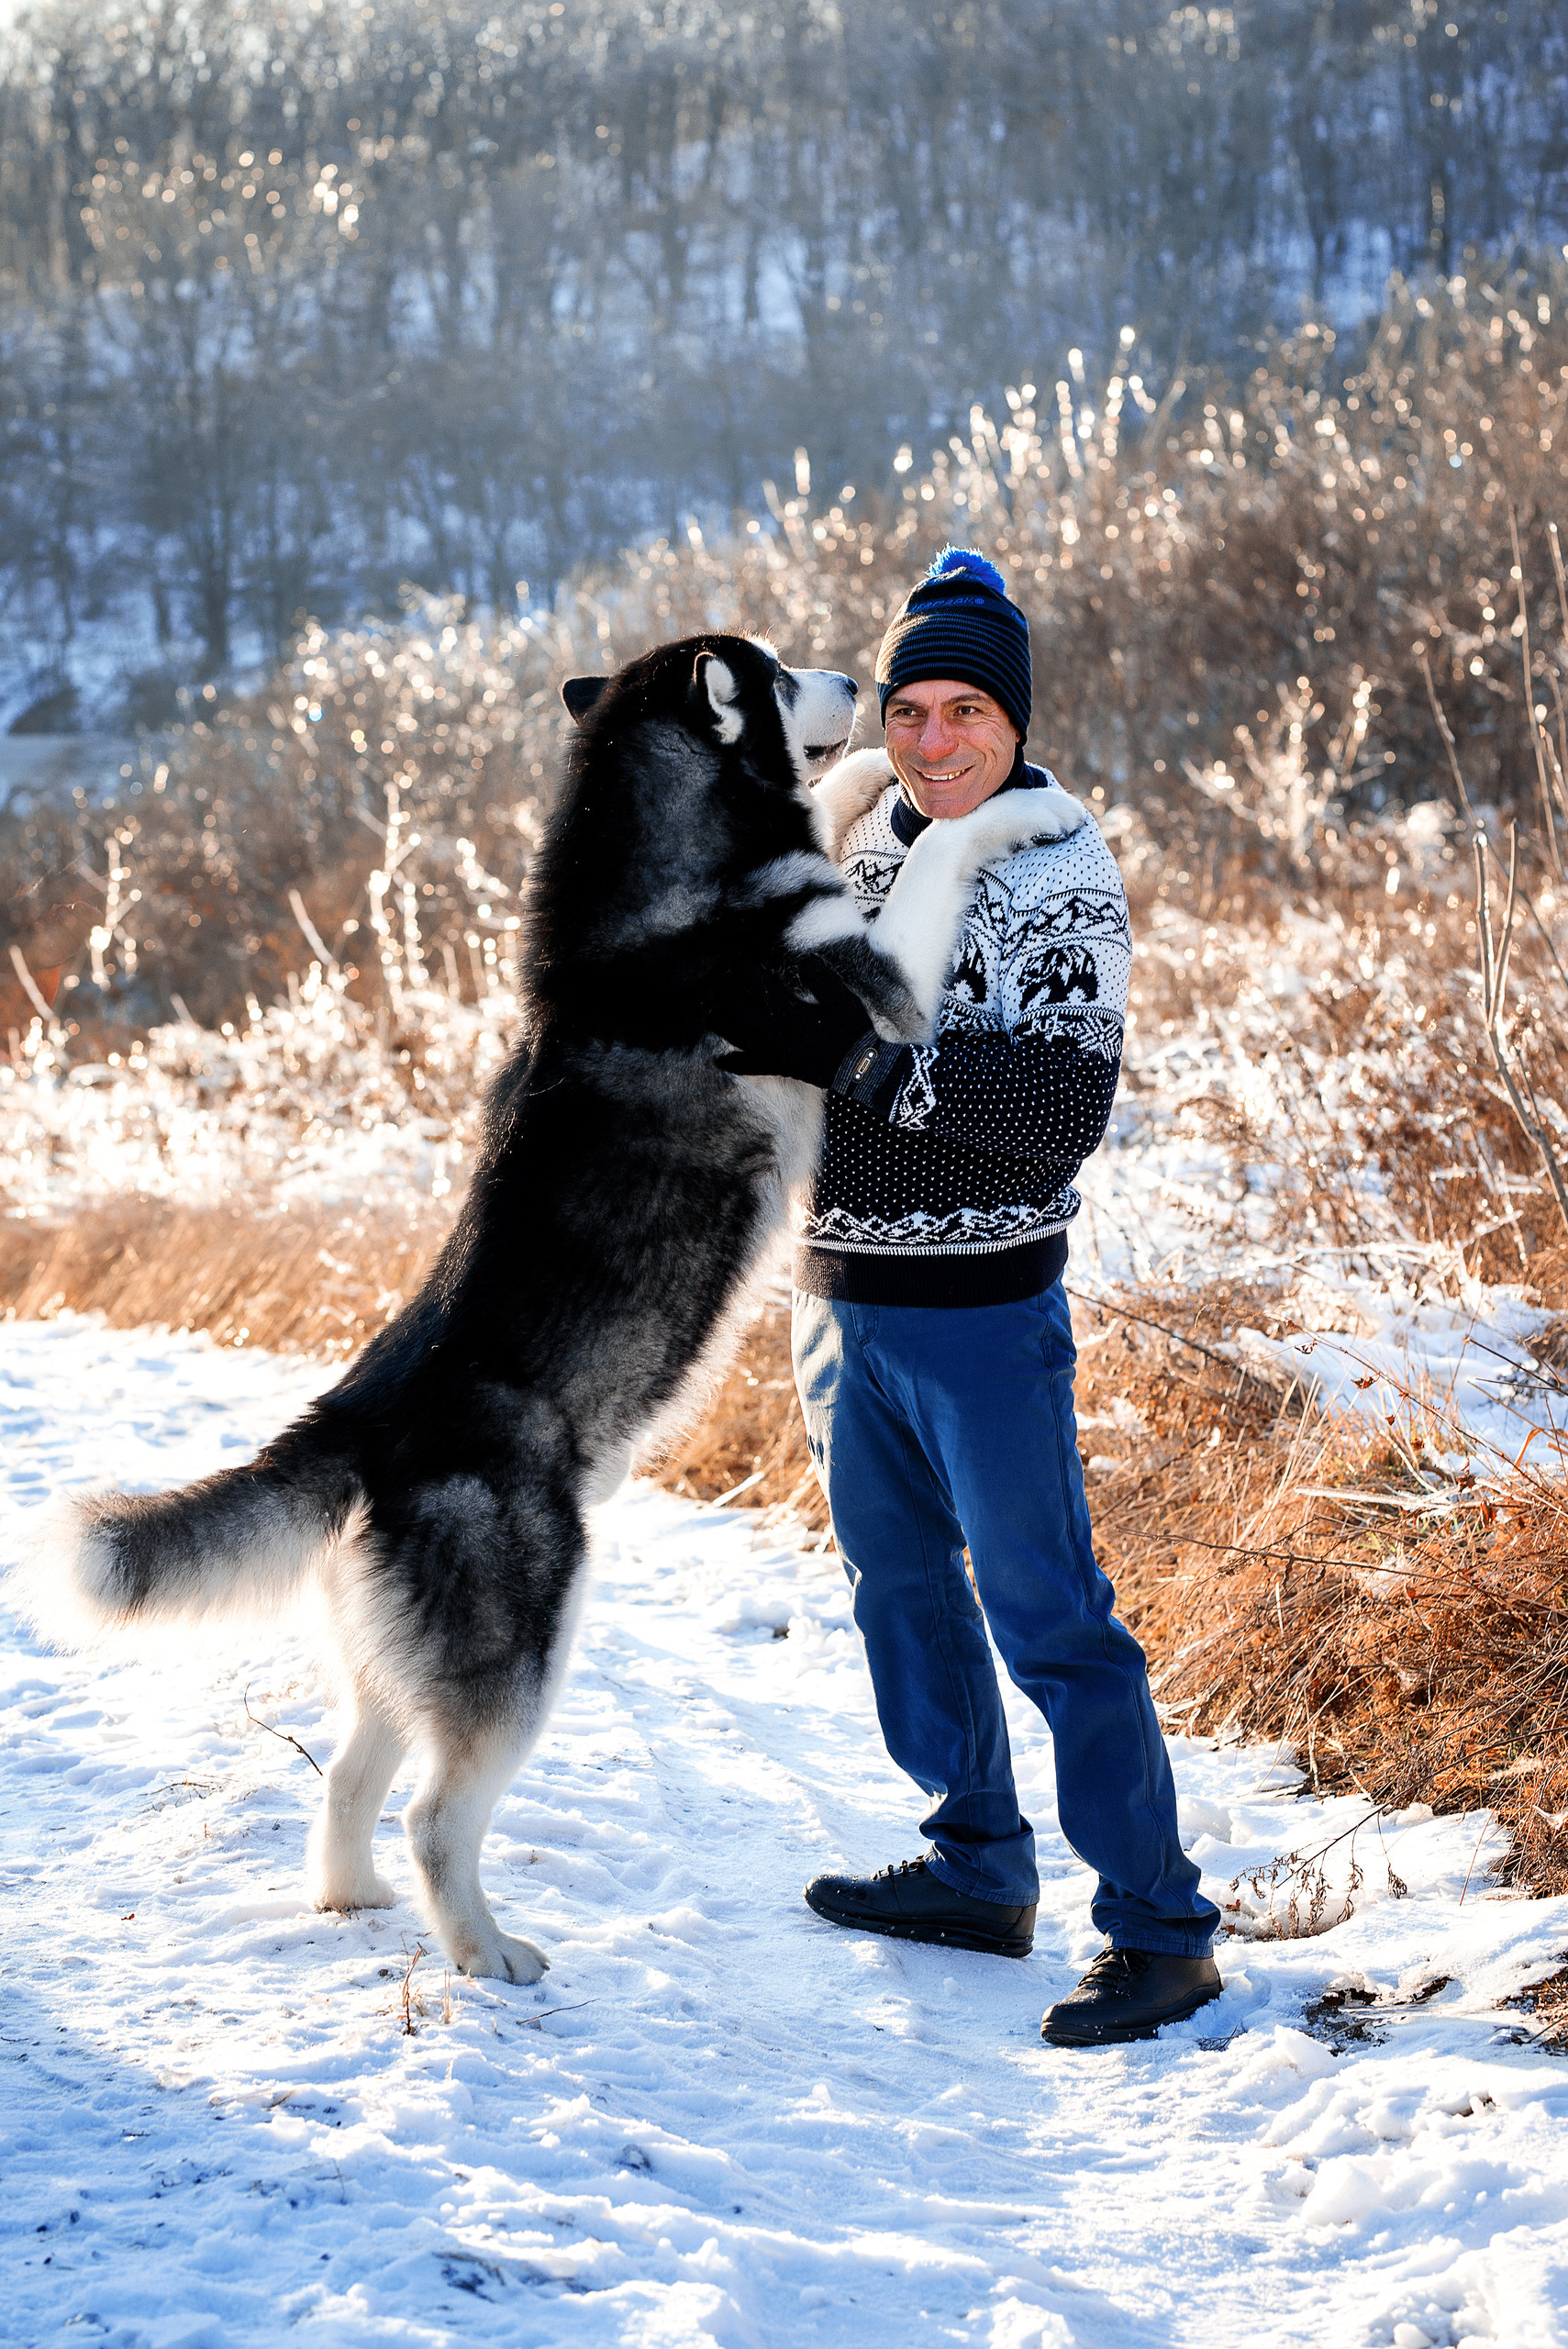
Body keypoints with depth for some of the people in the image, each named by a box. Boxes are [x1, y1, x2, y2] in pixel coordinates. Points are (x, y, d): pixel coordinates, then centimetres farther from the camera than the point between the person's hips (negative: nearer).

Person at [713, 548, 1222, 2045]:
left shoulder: (1061, 875, -13)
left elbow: (1061, 1110, -23)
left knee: (1043, 1612, -6)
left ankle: (1160, 1930, 1)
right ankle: (980, 1870, 31)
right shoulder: (856, 846, 6)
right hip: (841, 1288, 7)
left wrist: (857, 1054, -28)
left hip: (980, 1304, -7)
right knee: (900, 1582, 17)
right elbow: (809, 1044, 20)